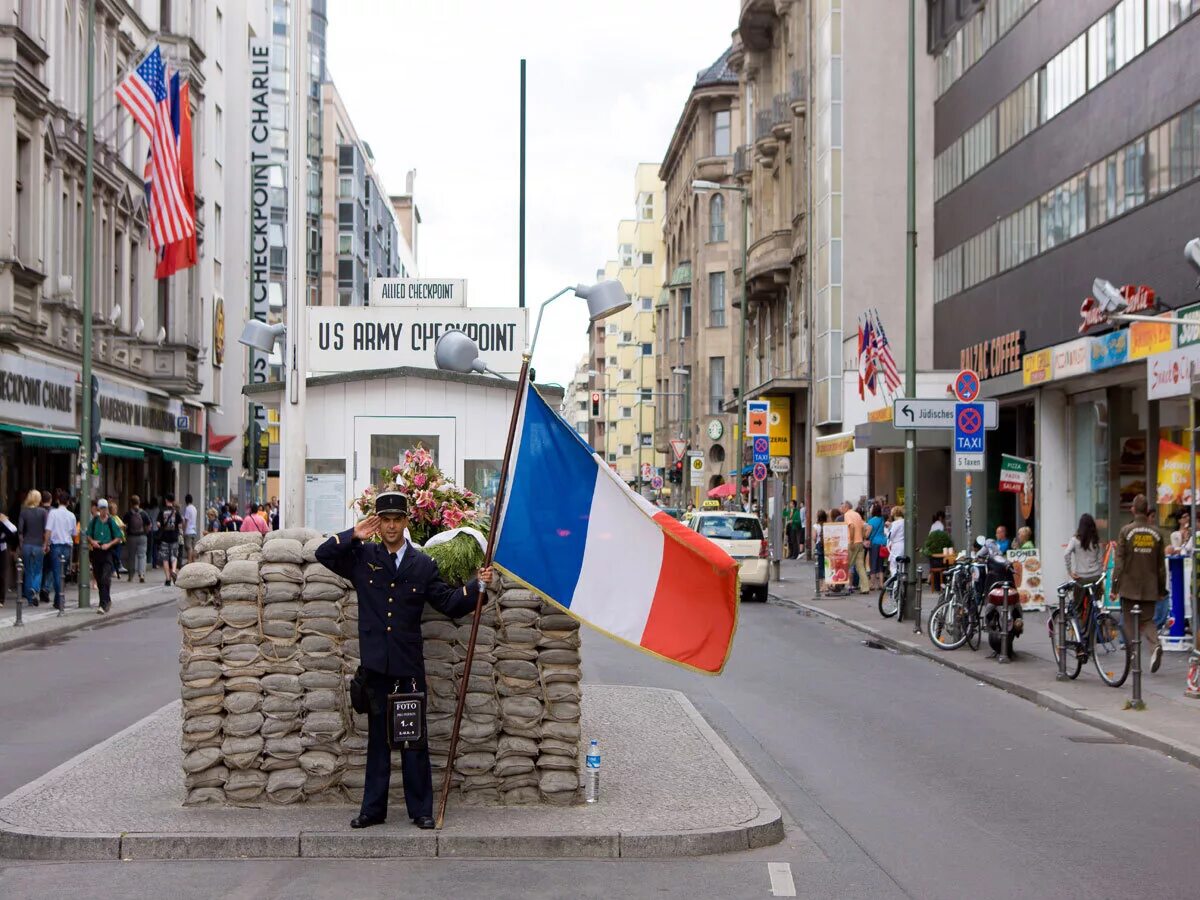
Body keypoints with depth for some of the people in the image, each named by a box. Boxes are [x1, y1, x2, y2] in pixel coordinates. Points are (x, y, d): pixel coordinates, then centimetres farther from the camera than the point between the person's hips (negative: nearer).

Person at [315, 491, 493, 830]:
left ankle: (421, 809, 11)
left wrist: (477, 586, -8)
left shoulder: (423, 565, 6)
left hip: (409, 663, -1)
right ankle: (373, 809, 17)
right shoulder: (362, 557, 7)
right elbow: (323, 554, 3)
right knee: (378, 737, 9)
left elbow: (449, 604, 6)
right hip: (376, 662, 1)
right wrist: (354, 536, -7)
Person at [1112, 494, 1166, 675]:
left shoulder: (1126, 531, -7)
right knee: (1147, 620, 12)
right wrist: (1162, 588, 15)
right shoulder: (1156, 533, 2)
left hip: (1129, 585, -2)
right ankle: (1155, 646, -14)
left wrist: (1114, 585, -3)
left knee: (1130, 622, 8)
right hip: (1150, 587, 2)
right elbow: (1161, 564, 7)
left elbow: (1119, 560, -8)